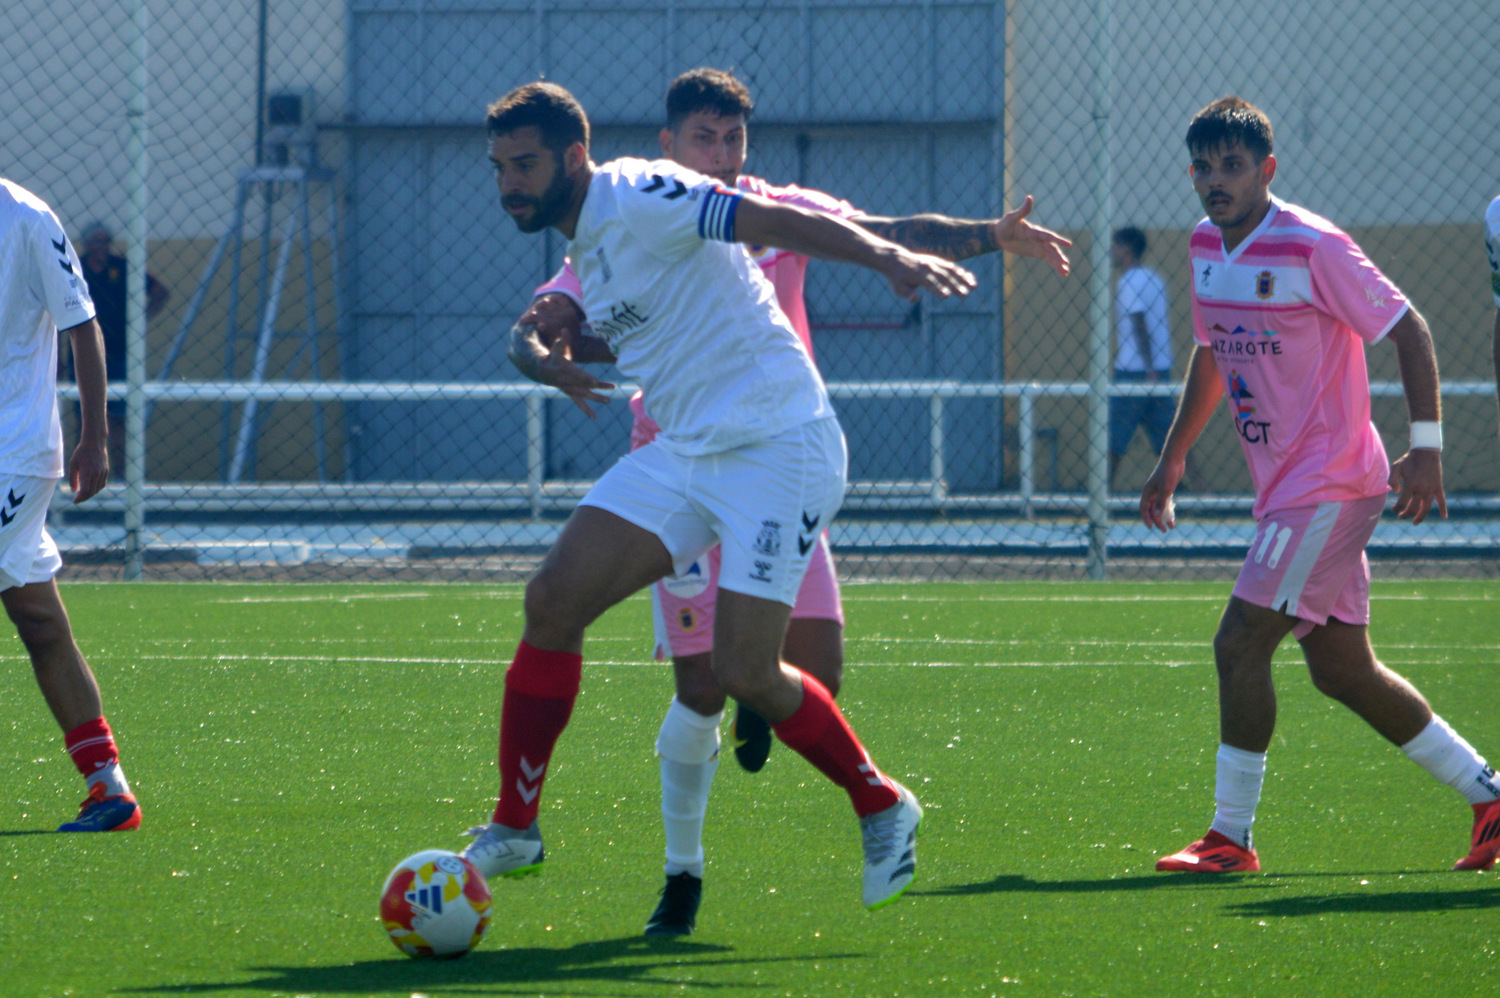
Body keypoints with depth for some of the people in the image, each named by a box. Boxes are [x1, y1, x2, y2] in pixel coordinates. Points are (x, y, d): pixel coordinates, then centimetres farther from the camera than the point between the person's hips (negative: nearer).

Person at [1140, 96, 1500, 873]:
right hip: (1286, 488, 8)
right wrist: (1171, 460, 25)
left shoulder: (1312, 247, -15)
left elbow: (1408, 330, -12)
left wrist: (1425, 448, -18)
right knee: (1343, 670, 10)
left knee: (1240, 645, -12)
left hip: (1329, 483, -8)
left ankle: (1230, 837, -4)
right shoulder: (1205, 248, 9)